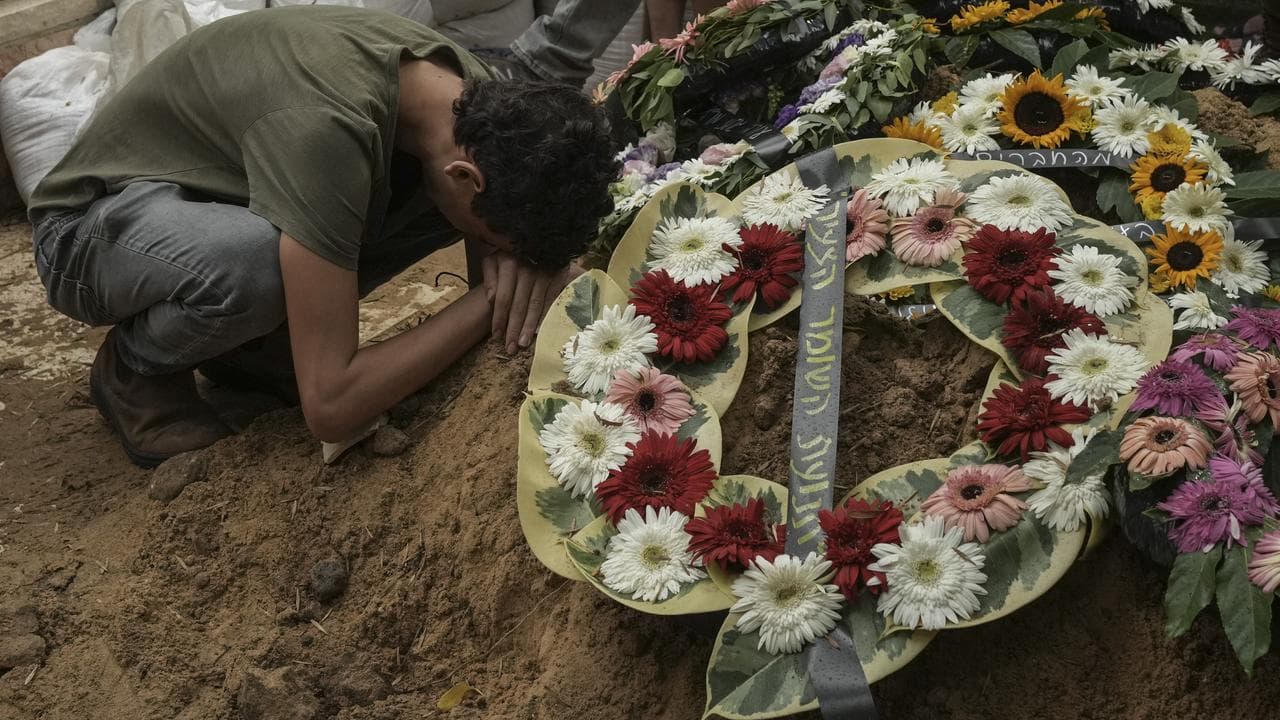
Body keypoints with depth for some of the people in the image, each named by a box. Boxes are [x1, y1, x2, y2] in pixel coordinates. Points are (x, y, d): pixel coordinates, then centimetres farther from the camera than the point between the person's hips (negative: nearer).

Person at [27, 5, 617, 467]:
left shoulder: (470, 91, -17)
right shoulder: (327, 127, -40)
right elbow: (330, 407, -39)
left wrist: (513, 259, -23)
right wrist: (491, 302, -32)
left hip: (225, 200, 7)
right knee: (254, 259, -41)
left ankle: (248, 335, 3)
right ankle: (134, 371, -7)